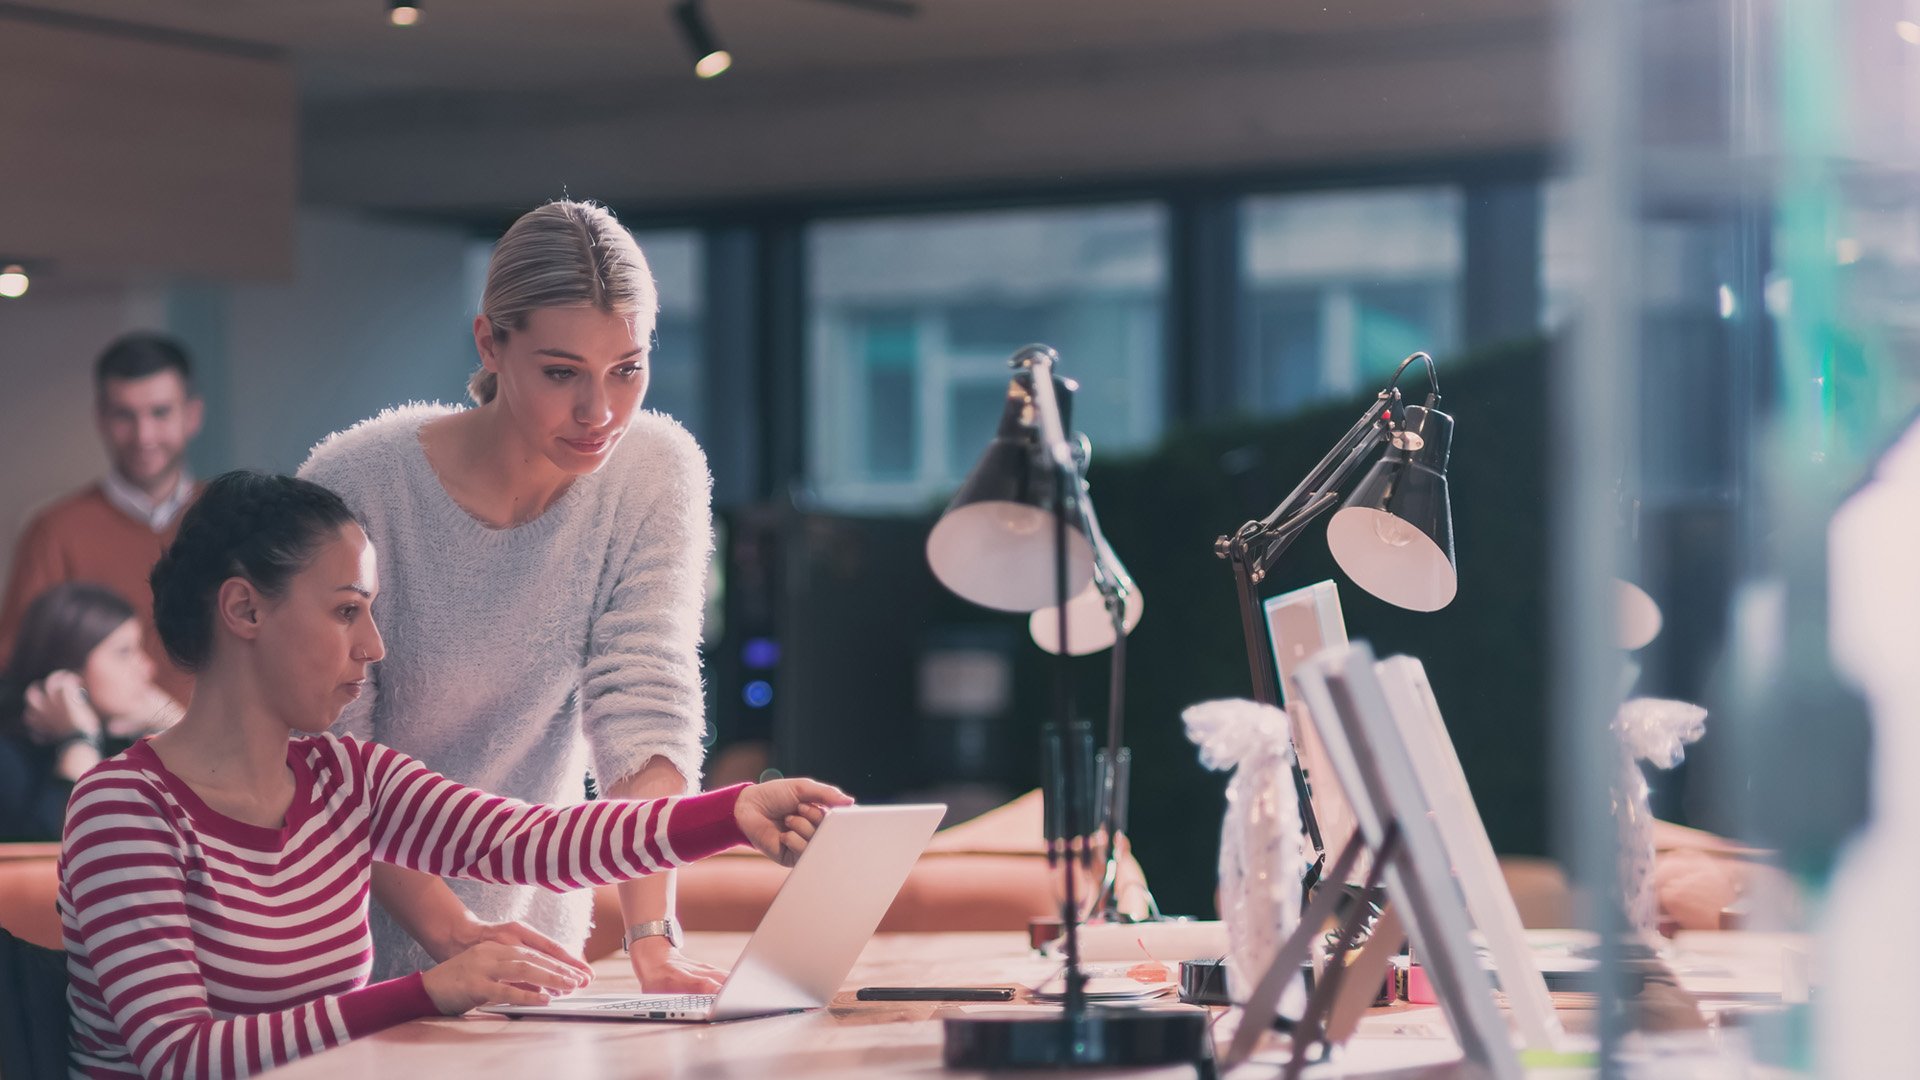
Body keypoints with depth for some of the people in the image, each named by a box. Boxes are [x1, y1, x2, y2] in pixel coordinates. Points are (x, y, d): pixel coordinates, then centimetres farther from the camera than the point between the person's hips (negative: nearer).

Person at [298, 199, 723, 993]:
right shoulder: (357, 487, -20)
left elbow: (645, 711, -15)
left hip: (528, 912, 2)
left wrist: (652, 942, -28)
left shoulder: (657, 474, -10)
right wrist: (449, 931, -31)